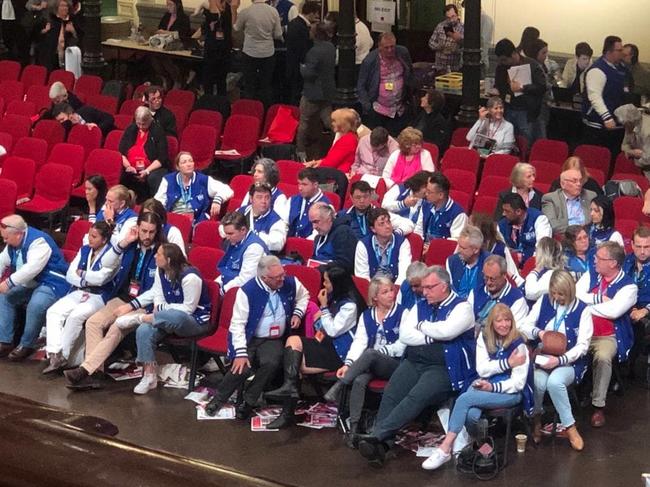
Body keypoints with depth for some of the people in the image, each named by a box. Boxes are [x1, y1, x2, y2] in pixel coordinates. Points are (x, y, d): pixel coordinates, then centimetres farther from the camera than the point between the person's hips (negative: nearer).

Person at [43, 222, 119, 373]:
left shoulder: (111, 254, -7)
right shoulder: (84, 250, 15)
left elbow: (100, 278, -19)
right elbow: (70, 274, 10)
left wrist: (81, 274, -2)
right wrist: (86, 281, -9)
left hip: (100, 296, -7)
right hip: (79, 292, 7)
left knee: (75, 315, -32)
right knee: (53, 311, -18)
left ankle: (63, 357, -20)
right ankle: (54, 354, -29)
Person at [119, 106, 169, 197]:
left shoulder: (158, 131, 1)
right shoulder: (130, 129, 12)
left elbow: (161, 158, -5)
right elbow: (121, 152, 11)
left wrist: (147, 171, -16)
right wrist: (128, 166, -7)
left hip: (153, 169, -3)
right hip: (132, 170, 3)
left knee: (154, 178, -36)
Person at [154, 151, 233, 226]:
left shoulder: (203, 180, 8)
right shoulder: (168, 180, 14)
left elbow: (226, 190, 6)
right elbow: (158, 203, 11)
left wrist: (218, 200, -15)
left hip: (195, 222, -1)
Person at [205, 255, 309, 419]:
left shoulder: (291, 283, -3)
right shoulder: (247, 291, -14)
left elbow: (304, 296, 22)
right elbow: (238, 324, -13)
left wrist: (297, 313, 2)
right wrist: (241, 353, -22)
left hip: (273, 340, 3)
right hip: (248, 338, -3)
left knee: (271, 363, -30)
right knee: (243, 367, -29)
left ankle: (248, 402, -11)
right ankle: (219, 398, -1)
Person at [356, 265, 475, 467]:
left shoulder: (461, 307, 1)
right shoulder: (420, 306, 18)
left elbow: (446, 331, -17)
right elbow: (404, 335, 6)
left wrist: (421, 326, 0)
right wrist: (433, 337, -6)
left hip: (442, 367, -5)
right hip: (413, 362, 5)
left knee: (417, 396, -31)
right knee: (390, 394, -22)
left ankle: (377, 435, -39)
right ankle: (381, 444, -34)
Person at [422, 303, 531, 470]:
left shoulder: (518, 344, -9)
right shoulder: (484, 338, 6)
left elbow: (518, 383, -12)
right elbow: (482, 369, -4)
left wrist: (493, 387, -24)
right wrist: (507, 363, -15)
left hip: (510, 392, -4)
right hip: (485, 385, 4)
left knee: (464, 399, -28)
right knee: (471, 415, -32)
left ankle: (445, 448, -26)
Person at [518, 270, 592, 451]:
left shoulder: (582, 310, -5)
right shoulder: (544, 302, 4)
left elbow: (583, 345, -9)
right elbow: (524, 326, 8)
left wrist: (560, 360, -23)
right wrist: (537, 332, -16)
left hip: (569, 362, -2)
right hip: (543, 359, 3)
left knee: (555, 381, -36)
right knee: (538, 382, -32)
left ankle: (570, 427, -19)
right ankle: (536, 418, -2)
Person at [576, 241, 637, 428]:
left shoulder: (628, 286, -7)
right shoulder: (591, 275, 9)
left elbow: (613, 311, -20)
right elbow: (575, 295, -3)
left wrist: (587, 304, -9)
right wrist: (599, 299, -11)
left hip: (608, 336, -4)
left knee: (602, 357, -34)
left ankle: (598, 405, -22)